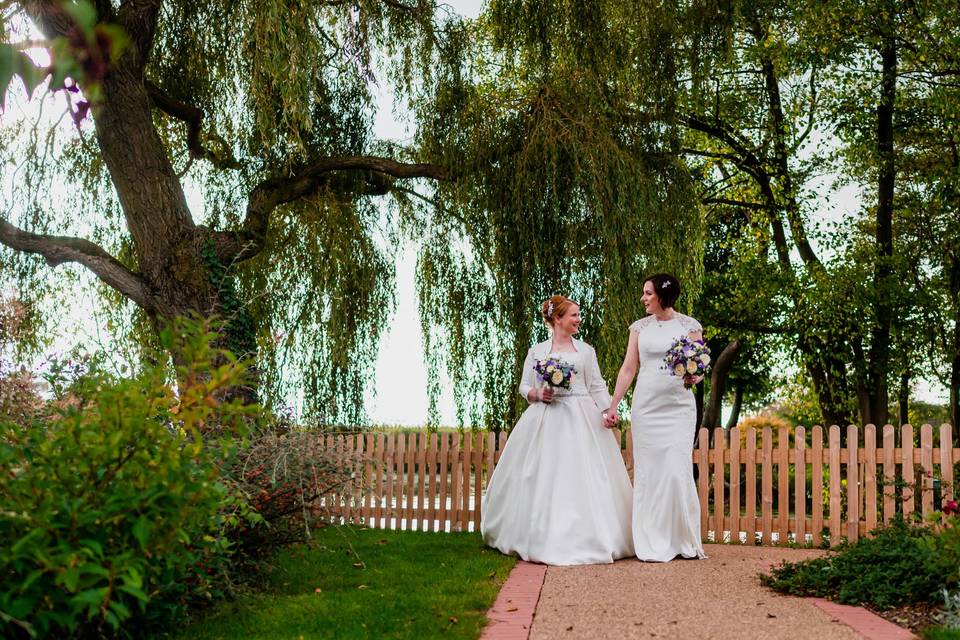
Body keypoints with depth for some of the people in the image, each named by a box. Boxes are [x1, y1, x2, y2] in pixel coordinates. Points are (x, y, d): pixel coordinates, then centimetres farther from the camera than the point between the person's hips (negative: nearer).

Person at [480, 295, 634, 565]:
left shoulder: (586, 350, 12)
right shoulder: (536, 351, 8)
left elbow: (597, 387, 8)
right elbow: (524, 387, 9)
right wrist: (538, 394, -12)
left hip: (582, 420, 1)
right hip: (546, 420, -1)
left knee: (585, 478, -5)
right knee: (545, 479, -3)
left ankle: (586, 539, 5)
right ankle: (545, 539, 8)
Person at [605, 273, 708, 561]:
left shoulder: (689, 325, 3)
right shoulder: (640, 327, 8)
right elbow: (628, 368, 8)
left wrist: (694, 377, -17)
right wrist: (613, 405, 3)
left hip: (678, 408, -2)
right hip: (645, 407, 2)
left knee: (677, 470, -8)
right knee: (647, 472, 0)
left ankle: (685, 540, 7)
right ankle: (654, 545, 7)